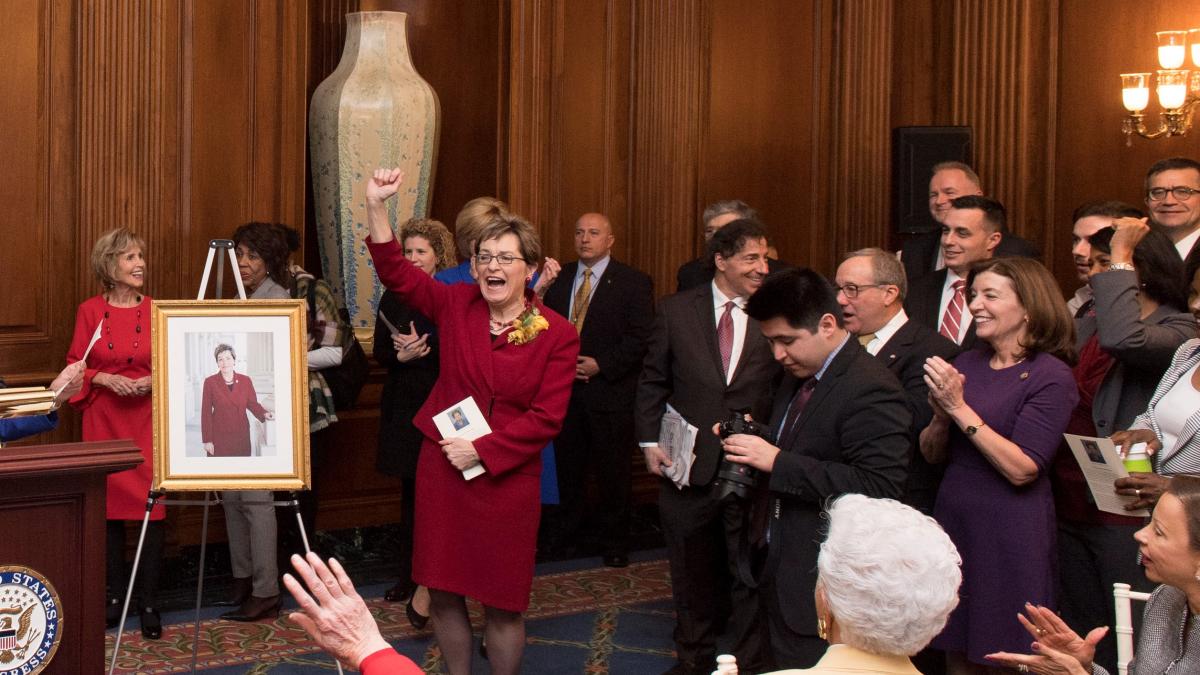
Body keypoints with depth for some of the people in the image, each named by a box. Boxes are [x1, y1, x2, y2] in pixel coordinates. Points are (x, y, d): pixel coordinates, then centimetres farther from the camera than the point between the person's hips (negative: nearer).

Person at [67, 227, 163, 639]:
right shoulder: (90, 311, 2)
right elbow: (75, 365, 4)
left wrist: (154, 380, -12)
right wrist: (104, 378, -13)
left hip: (148, 417, 0)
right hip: (103, 418, 1)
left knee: (150, 505, -5)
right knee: (109, 505, 4)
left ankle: (149, 603, 2)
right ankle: (114, 596, 17)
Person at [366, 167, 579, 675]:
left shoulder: (557, 334, -7)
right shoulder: (456, 304, 1)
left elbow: (546, 418, -10)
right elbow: (396, 273, -5)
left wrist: (483, 450, -14)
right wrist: (376, 207, -17)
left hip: (507, 478, -2)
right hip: (442, 468, 3)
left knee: (502, 603, 5)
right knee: (443, 593, 10)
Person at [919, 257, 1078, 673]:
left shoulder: (1051, 377, -11)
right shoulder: (967, 364, 8)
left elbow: (1022, 469, -18)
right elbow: (932, 454, 10)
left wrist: (960, 408, -19)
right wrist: (941, 415, -11)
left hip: (1011, 536, -6)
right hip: (954, 522, 6)